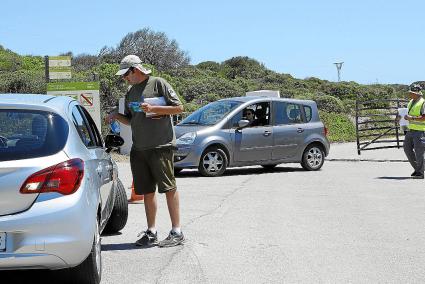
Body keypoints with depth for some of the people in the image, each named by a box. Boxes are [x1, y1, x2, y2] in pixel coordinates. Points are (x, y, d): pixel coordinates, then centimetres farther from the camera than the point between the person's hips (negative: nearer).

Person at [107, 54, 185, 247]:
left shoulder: (158, 83, -3)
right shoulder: (130, 93, 18)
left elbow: (178, 108, -5)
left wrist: (153, 109, -14)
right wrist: (117, 116, 4)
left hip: (161, 146, -7)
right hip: (138, 148, 7)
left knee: (169, 188, -5)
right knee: (147, 191, 8)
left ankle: (176, 232, -2)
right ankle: (151, 233, 15)